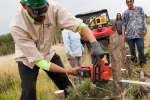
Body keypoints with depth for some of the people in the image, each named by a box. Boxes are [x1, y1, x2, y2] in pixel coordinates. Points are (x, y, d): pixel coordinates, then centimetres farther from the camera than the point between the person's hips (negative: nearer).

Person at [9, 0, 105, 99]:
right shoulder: (17, 26, -33)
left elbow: (79, 25, -27)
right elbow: (37, 60, -31)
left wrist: (95, 45, -46)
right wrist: (69, 71, -32)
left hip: (48, 53, 3)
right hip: (27, 59, -3)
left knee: (67, 87, 4)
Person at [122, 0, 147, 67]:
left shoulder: (139, 9, 12)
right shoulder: (125, 13, 12)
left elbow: (143, 19, 9)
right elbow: (124, 25, 11)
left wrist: (145, 29, -1)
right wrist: (123, 35, 4)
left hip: (139, 33, -1)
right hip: (129, 34, 1)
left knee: (141, 48, -5)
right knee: (132, 49, 5)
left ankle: (142, 61, 9)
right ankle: (134, 60, 22)